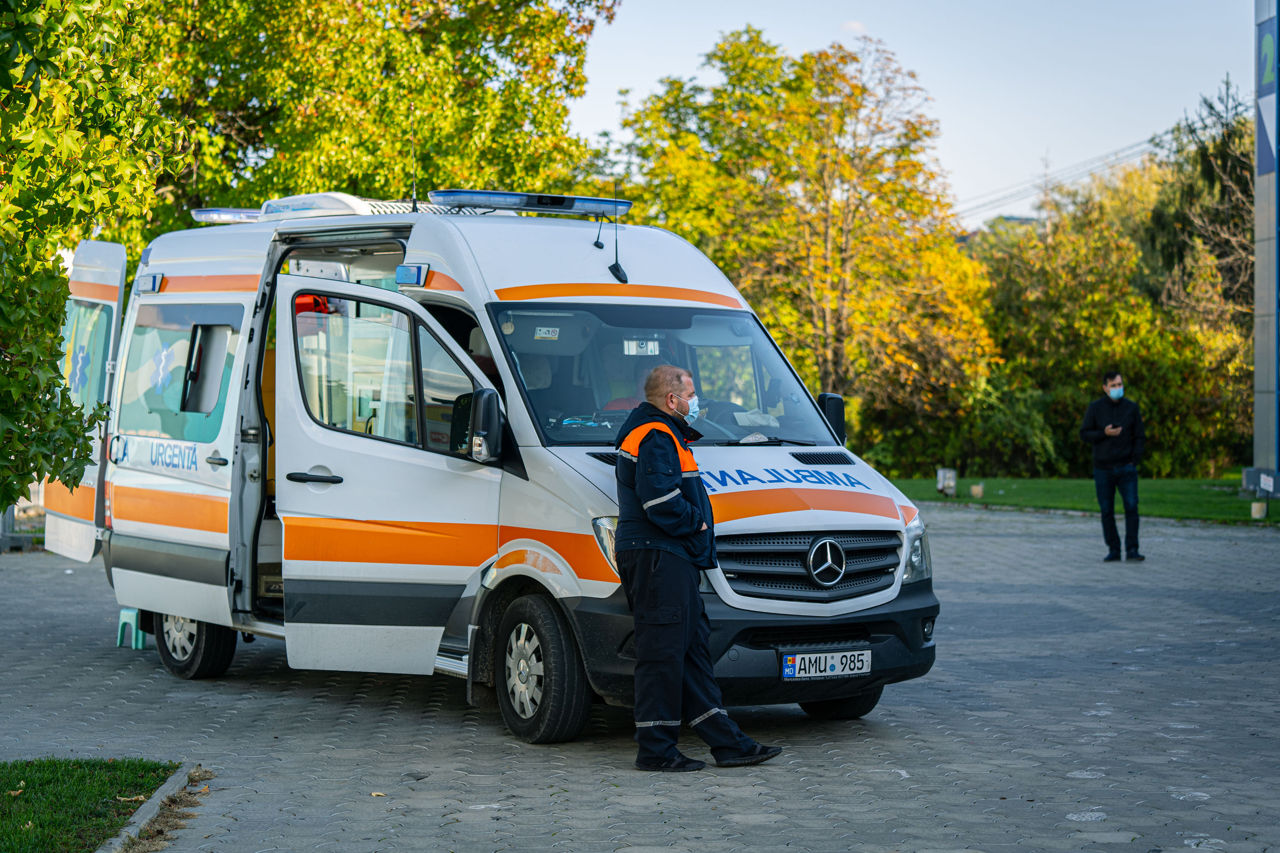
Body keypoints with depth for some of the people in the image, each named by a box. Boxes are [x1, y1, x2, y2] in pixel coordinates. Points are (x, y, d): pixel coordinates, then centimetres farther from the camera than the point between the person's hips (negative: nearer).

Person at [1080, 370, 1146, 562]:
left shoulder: (1132, 408, 2)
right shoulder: (1095, 408, -2)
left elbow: (1140, 437, 4)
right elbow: (1084, 434, -2)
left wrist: (1135, 461, -7)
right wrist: (1104, 434, -19)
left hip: (1126, 467, 0)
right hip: (1103, 468, 0)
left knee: (1131, 507, -11)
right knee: (1107, 511, 3)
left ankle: (1132, 550, -8)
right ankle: (1113, 550, 11)